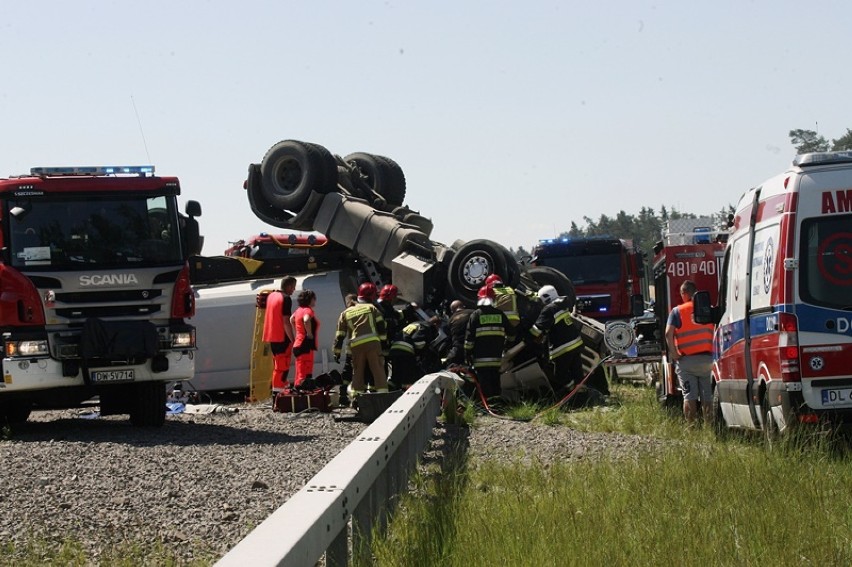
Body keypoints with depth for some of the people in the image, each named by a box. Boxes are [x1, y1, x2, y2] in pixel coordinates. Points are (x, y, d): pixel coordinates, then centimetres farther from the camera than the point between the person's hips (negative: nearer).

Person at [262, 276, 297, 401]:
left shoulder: (271, 296, 12)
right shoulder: (286, 299, -14)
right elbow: (286, 322, -19)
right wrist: (293, 340, -16)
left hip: (271, 336, 8)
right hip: (282, 338, -8)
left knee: (278, 366, 17)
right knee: (282, 368, -6)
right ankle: (277, 395, -8)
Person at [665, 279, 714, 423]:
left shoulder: (677, 311, -3)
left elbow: (668, 333, -14)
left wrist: (673, 353, -8)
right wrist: (713, 352, 9)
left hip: (686, 360, -3)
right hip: (706, 359, 3)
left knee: (689, 395, -1)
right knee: (707, 395, 8)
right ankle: (709, 425, 8)